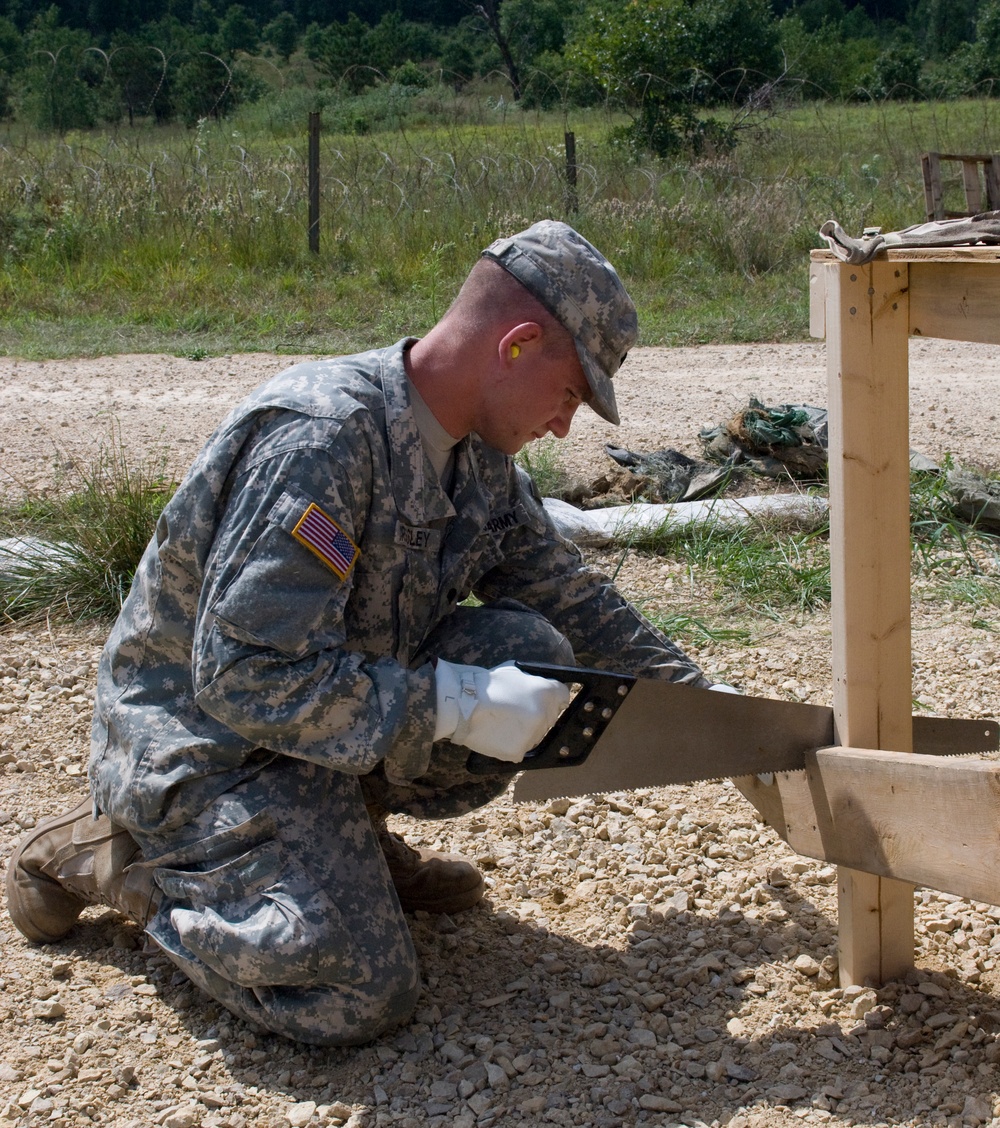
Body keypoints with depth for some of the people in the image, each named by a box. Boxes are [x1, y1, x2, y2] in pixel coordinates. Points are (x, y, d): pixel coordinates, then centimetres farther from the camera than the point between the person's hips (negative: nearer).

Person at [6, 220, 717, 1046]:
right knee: (359, 994, -24)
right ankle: (110, 854, -1)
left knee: (533, 656, -12)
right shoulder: (322, 435, -29)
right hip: (206, 734, -8)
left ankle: (346, 830, 8)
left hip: (347, 696, 8)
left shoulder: (480, 457, 0)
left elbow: (573, 598, 13)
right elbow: (249, 677, -31)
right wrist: (452, 706, -31)